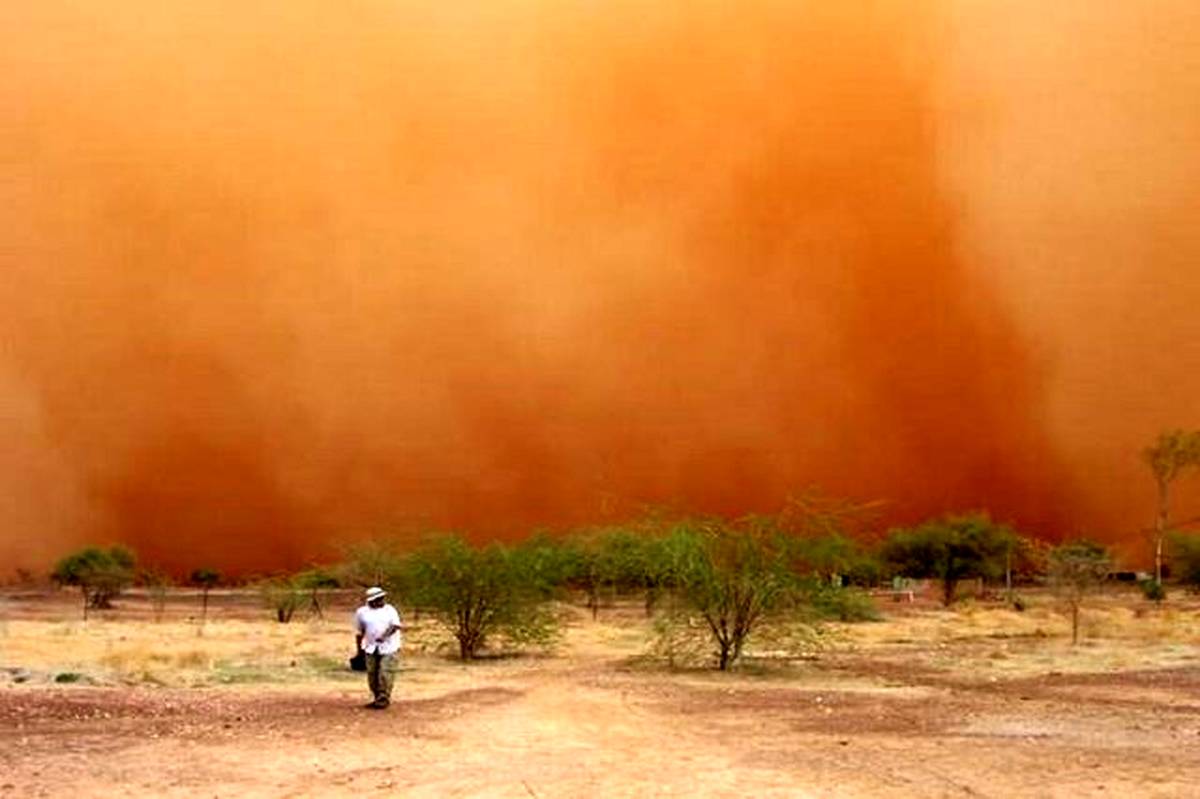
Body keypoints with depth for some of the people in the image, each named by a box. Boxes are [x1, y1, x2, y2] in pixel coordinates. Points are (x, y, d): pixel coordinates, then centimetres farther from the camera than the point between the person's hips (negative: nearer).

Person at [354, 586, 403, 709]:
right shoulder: (362, 612, 6)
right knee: (372, 675, 6)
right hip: (371, 648, 3)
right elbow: (359, 633, 14)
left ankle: (383, 700, -4)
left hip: (388, 647, -2)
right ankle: (377, 698, 19)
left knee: (385, 674, -10)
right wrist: (359, 650, 15)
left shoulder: (390, 610, 2)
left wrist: (385, 635, -31)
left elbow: (396, 625, -13)